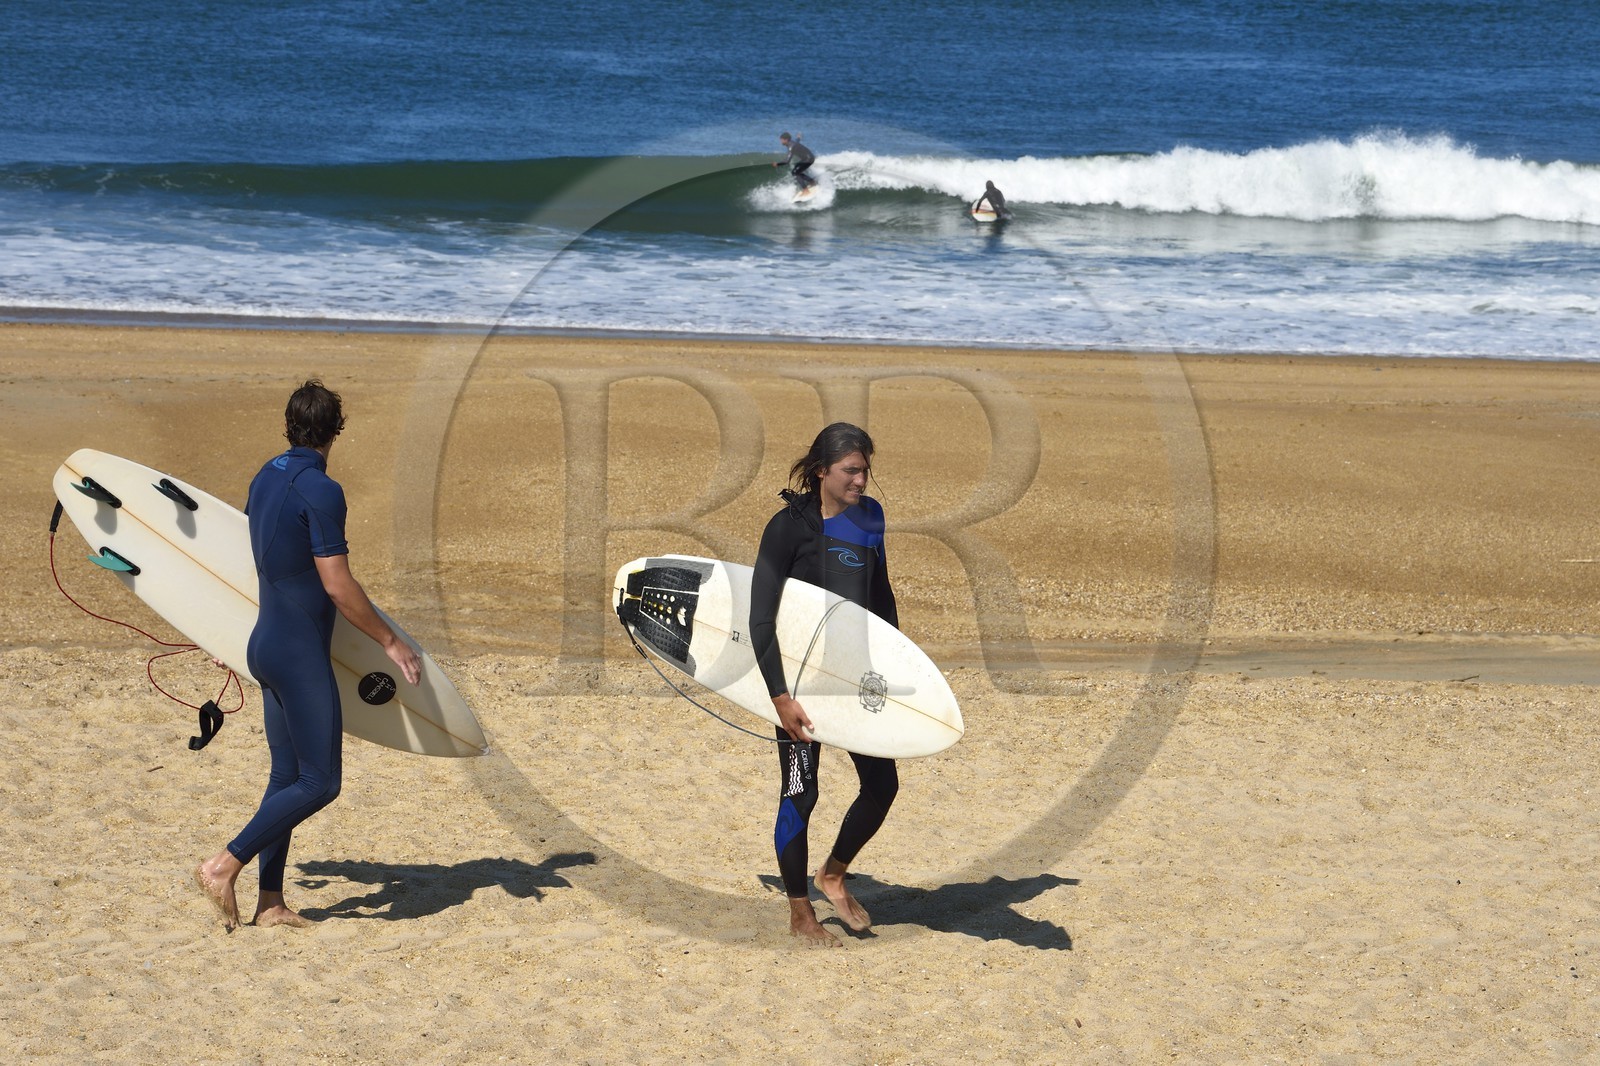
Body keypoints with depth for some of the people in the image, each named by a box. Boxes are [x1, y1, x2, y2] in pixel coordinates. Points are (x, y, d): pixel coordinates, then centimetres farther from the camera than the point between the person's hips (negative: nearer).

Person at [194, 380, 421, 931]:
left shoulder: (265, 479, 10)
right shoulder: (320, 492, -18)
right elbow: (338, 585, -19)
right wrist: (391, 642, -10)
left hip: (268, 642, 9)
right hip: (300, 653, -9)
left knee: (287, 776, 12)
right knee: (320, 782, -5)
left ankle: (270, 901, 13)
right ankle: (225, 867, -6)